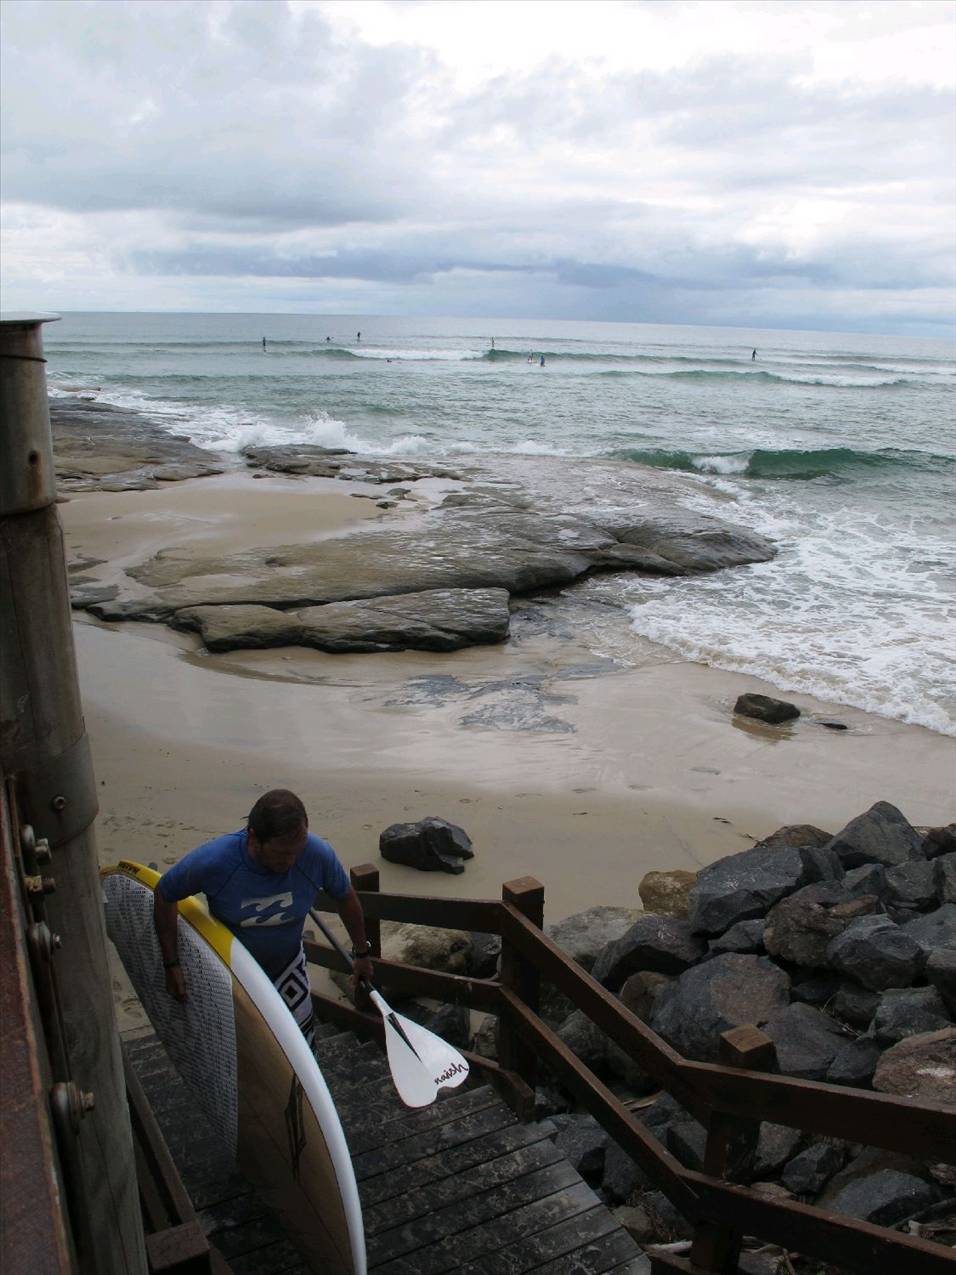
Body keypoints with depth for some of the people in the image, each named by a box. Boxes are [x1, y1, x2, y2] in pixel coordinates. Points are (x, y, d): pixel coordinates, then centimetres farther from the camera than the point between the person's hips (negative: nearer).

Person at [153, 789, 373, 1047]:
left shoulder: (317, 854, -30)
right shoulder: (211, 861, -35)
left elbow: (346, 898, -9)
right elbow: (164, 896, -15)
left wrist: (361, 953, 4)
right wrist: (171, 965, -14)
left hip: (287, 963, 2)